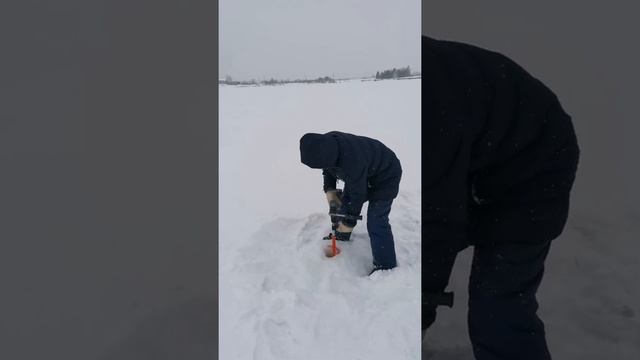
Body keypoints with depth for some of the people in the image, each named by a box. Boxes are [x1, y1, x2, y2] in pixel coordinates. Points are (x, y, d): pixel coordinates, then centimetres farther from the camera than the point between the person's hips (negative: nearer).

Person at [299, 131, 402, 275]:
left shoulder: (352, 163, -42)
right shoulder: (326, 143, -20)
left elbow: (358, 195, -27)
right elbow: (328, 167, 2)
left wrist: (349, 221, -15)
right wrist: (329, 189, -9)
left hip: (385, 177, -8)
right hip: (363, 172, 8)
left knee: (376, 223, -11)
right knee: (344, 204, 16)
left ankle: (386, 266, 2)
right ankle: (340, 236, 40)